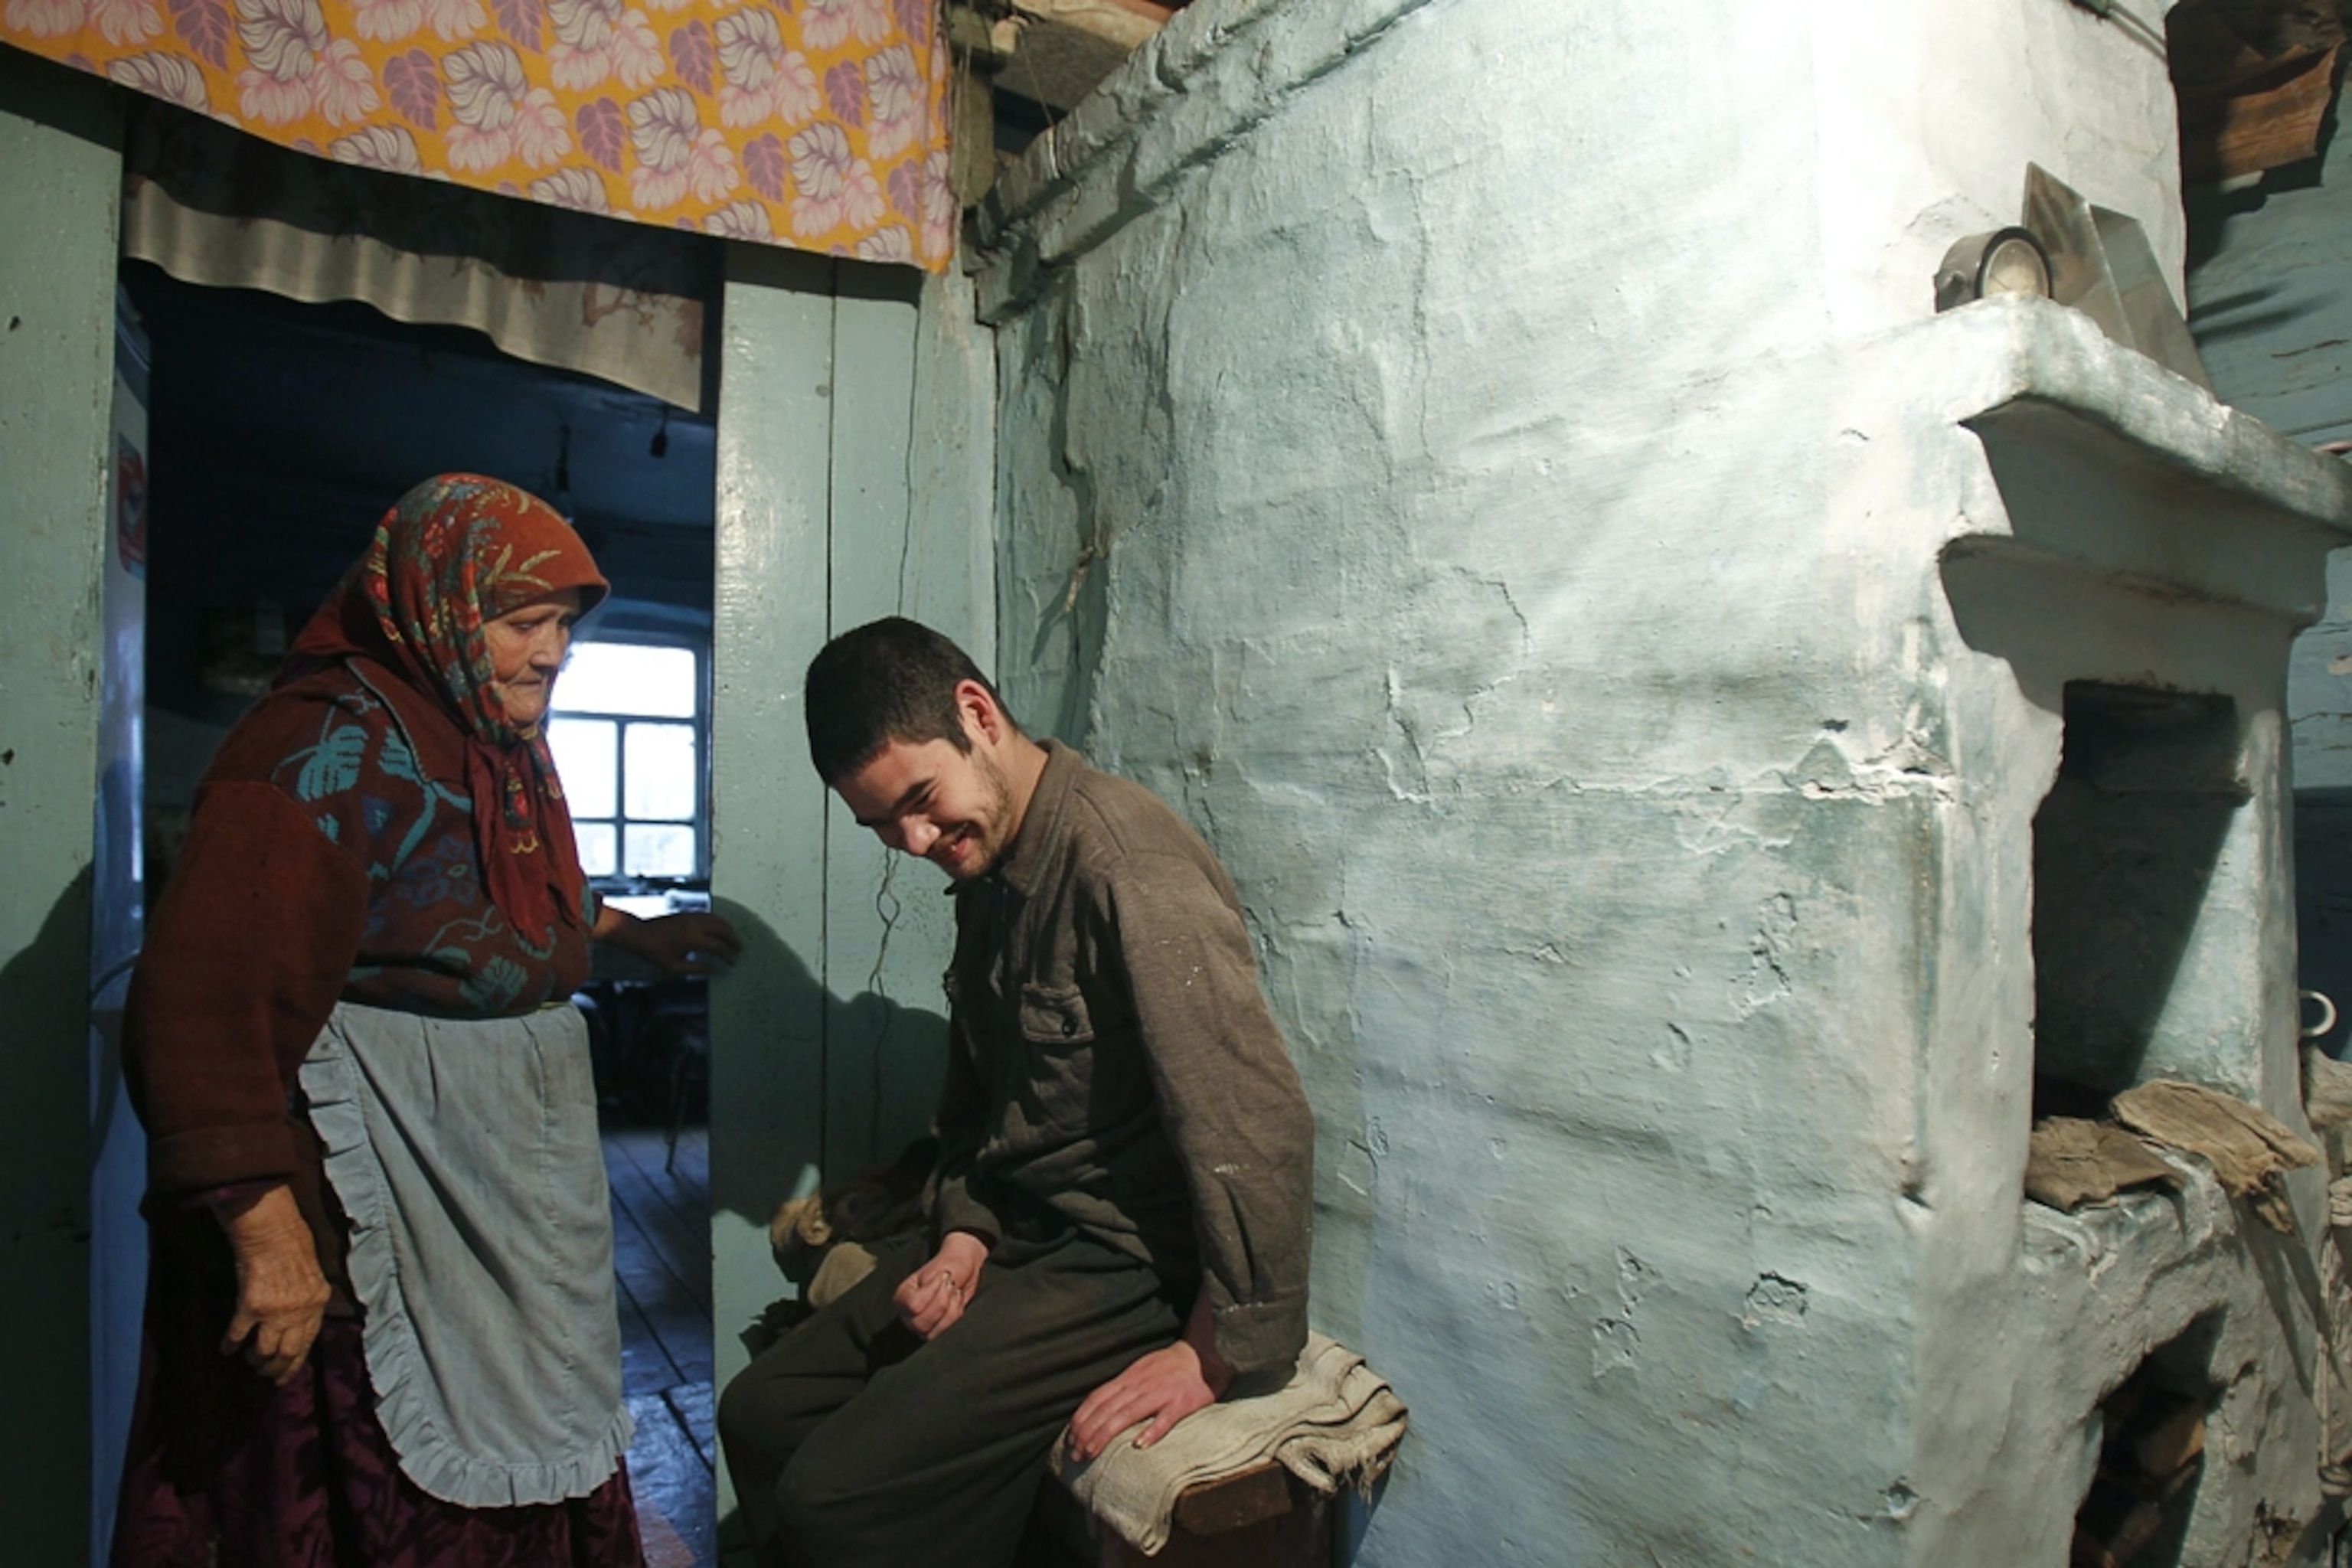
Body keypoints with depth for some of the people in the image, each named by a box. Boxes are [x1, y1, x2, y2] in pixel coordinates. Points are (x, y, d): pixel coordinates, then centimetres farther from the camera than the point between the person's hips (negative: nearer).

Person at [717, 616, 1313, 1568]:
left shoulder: (1124, 860, -25)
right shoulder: (988, 867, 7)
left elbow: (1262, 1124, -28)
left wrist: (1218, 1355, -20)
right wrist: (964, 1237, 2)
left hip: (1127, 1265, -9)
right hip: (1016, 1234, 9)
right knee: (760, 1415, 10)